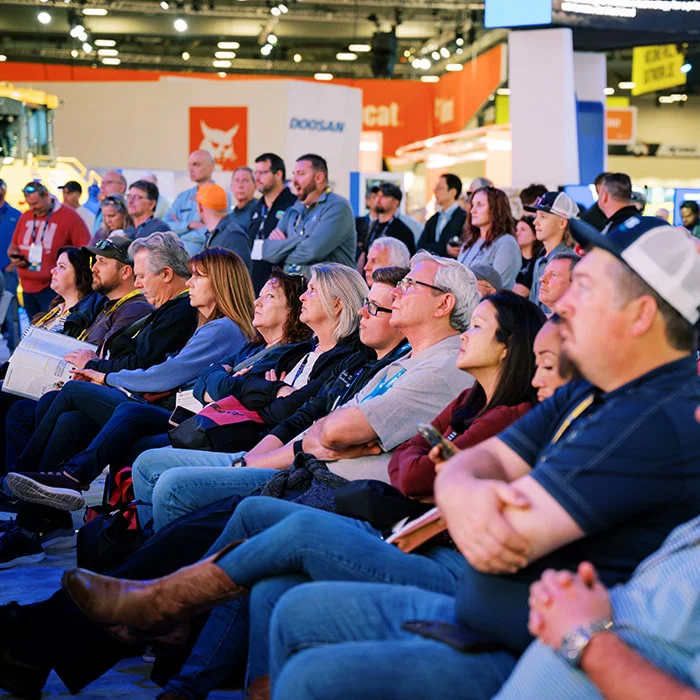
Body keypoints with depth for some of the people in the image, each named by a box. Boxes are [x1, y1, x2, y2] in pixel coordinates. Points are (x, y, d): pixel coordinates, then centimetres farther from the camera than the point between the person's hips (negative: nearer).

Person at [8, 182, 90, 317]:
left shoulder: (69, 216, -7)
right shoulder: (25, 217, 12)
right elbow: (13, 246, 23)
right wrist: (14, 257, 1)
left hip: (53, 287, -6)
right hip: (27, 288, 6)